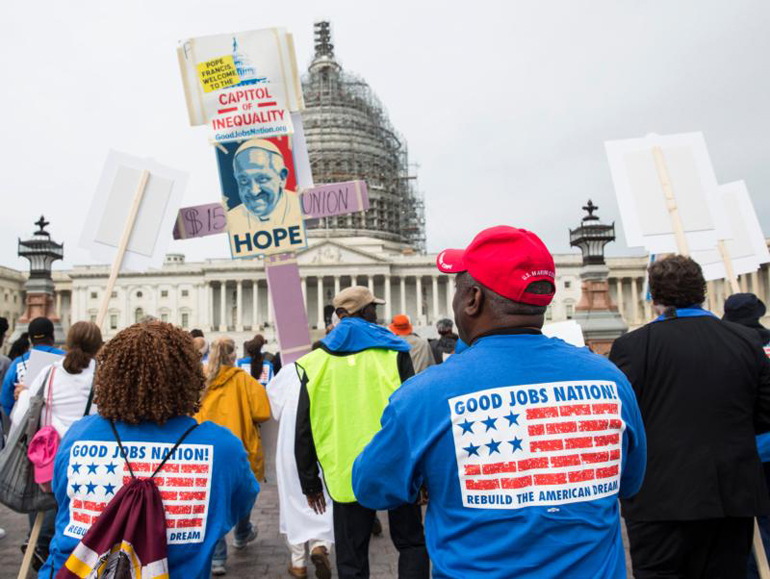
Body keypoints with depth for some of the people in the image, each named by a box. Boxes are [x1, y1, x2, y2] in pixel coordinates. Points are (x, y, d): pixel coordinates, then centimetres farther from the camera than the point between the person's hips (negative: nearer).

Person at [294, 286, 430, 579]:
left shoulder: (315, 362, 2)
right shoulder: (392, 351, -3)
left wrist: (310, 483, 12)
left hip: (345, 476, 1)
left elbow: (304, 431, 4)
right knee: (412, 544, 16)